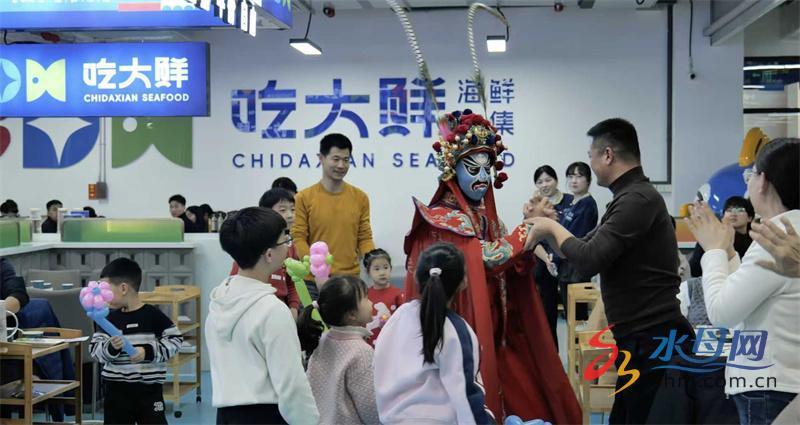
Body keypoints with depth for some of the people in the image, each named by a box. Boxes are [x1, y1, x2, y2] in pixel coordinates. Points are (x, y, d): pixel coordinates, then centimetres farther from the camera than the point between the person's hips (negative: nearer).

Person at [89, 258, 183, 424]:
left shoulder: (153, 315, -7)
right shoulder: (109, 319, 1)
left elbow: (175, 339, -5)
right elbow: (95, 350, -1)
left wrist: (148, 352, -15)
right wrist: (111, 348, -22)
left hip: (149, 390, -3)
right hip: (117, 390, 3)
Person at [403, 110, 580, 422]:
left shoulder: (484, 214, 11)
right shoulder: (442, 217, -13)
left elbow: (511, 269, 9)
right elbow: (488, 258, -23)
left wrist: (529, 227, -6)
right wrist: (530, 225, -14)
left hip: (492, 329, 8)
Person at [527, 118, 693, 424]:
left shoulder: (638, 199, -17)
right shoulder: (631, 197, 16)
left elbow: (589, 260, -23)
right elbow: (589, 250, 22)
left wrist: (553, 227, -8)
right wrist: (548, 227, 15)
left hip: (653, 343, -10)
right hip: (643, 339, 10)